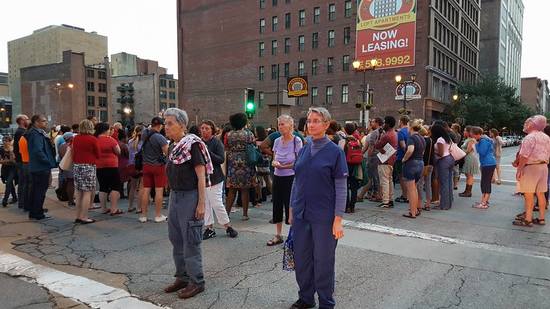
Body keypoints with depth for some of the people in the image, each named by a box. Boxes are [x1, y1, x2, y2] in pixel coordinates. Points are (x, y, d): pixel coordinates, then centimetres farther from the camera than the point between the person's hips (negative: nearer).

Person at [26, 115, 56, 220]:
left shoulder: (38, 133, 15)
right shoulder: (36, 134, -17)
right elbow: (38, 151, -25)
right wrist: (49, 163, -18)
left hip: (35, 168, 11)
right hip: (41, 168, -11)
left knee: (36, 190, 16)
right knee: (40, 191, -2)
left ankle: (33, 213, 25)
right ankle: (38, 214, 5)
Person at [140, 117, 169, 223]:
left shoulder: (144, 134, 1)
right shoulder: (160, 137, -17)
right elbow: (167, 152, -21)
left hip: (146, 165, 6)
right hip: (158, 166, -6)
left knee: (146, 190, 8)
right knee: (159, 190, 1)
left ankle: (143, 215, 13)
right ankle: (158, 216, 6)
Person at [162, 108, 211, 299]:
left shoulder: (192, 144, -14)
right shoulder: (174, 147, 10)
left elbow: (201, 176, -17)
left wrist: (201, 203, -20)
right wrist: (173, 195, 16)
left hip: (189, 196, -8)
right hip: (175, 195, 9)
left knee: (190, 242, 0)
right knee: (176, 240, 15)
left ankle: (196, 282, 14)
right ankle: (182, 277, 30)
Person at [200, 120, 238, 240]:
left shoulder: (217, 142, -7)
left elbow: (222, 159, -15)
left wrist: (208, 153, -24)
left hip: (214, 177, -5)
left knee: (216, 203, -4)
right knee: (205, 204, 8)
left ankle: (228, 226, 13)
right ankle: (209, 228, 19)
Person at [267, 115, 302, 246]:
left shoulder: (297, 141, -10)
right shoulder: (277, 141, 5)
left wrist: (283, 166, -13)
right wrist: (275, 163, -9)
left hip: (291, 178, -6)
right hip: (277, 177, 6)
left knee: (291, 206, 0)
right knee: (277, 205, 12)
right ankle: (278, 235, 26)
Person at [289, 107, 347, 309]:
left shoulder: (335, 152, -7)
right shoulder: (304, 150, 7)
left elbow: (341, 188, -8)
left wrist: (338, 219, -12)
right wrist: (292, 209, 12)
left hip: (324, 217, -5)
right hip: (301, 215, 5)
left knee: (323, 261, 7)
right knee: (301, 259, 13)